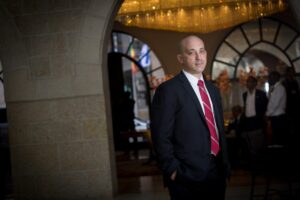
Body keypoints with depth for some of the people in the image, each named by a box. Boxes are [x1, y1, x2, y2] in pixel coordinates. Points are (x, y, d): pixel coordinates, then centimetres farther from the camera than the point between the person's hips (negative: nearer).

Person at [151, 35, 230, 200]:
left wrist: (225, 164, 15)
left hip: (217, 173, 7)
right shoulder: (168, 90, -11)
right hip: (188, 176, -7)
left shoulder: (213, 90, 14)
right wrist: (174, 171, -16)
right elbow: (161, 137, -14)